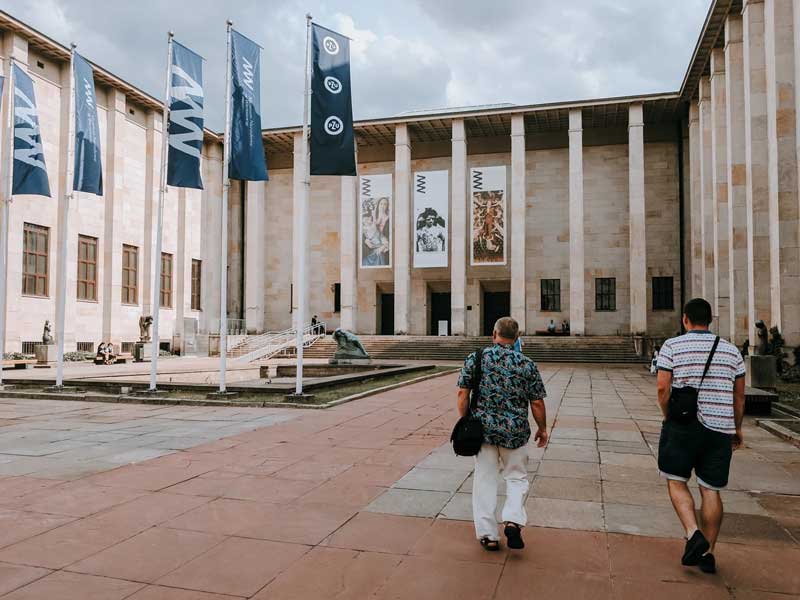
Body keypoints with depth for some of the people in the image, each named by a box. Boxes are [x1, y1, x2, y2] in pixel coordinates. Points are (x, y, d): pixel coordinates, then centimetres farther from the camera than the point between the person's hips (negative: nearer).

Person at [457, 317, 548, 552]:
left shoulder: (475, 358, -3)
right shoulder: (527, 364, -4)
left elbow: (463, 394, -3)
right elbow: (537, 403, -1)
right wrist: (542, 429, 13)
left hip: (483, 428, 1)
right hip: (516, 431, 0)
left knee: (485, 479, 11)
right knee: (517, 477, 17)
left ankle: (487, 534, 15)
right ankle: (513, 520, -4)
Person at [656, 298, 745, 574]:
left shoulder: (672, 346, -3)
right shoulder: (731, 350, 8)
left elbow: (663, 388, -10)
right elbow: (739, 395, 12)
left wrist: (668, 417, 5)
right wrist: (737, 428, 22)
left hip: (683, 426, -3)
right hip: (720, 427, 3)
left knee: (676, 481, 10)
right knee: (711, 490, 9)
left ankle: (694, 534, -8)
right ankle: (707, 554, 15)